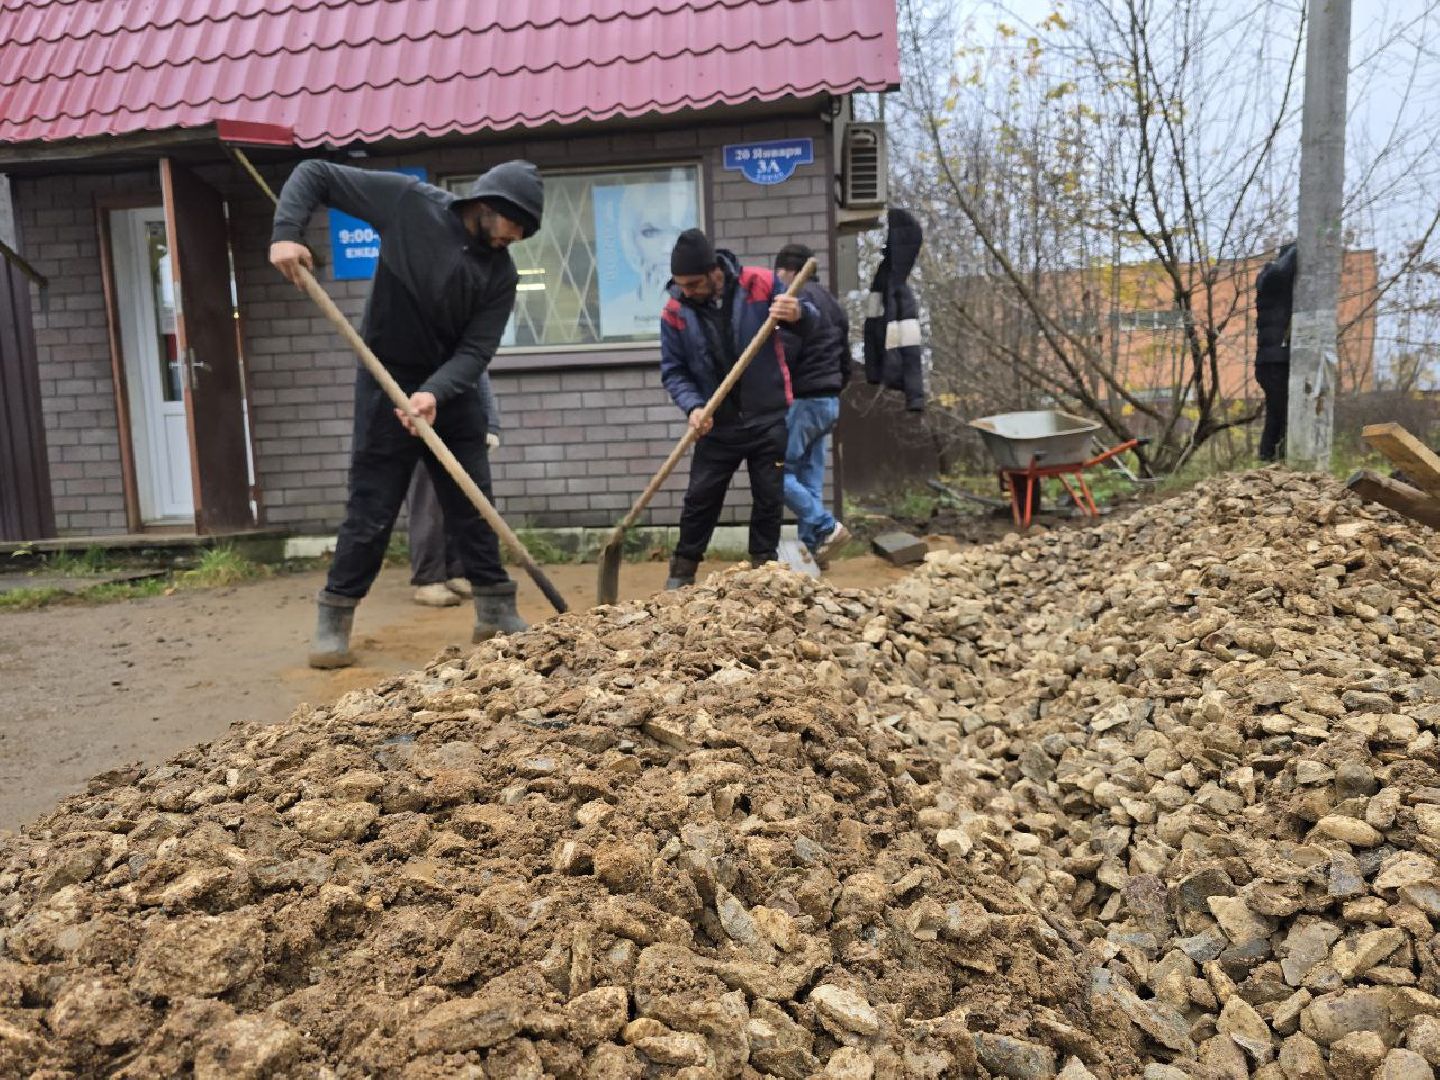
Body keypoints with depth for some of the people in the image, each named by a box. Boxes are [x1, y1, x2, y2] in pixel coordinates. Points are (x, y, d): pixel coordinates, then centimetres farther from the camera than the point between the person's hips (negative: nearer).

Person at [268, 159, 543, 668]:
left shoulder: (501, 273, -3)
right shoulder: (409, 201, -10)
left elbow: (475, 351, -11)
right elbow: (314, 174, -3)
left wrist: (435, 392, -28)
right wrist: (286, 233, -18)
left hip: (453, 392, 4)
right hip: (389, 385, -3)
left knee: (475, 508, 7)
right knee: (371, 512, -1)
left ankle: (497, 612, 19)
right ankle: (333, 620, 13)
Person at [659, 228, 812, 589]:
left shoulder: (760, 283, -11)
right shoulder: (675, 311, -7)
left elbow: (811, 326, -3)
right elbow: (672, 370, -3)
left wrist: (799, 314, -28)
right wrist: (693, 406, -21)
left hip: (768, 418, -1)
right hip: (717, 424, 1)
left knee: (769, 498, 7)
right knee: (700, 499, 6)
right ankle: (681, 574, 19)